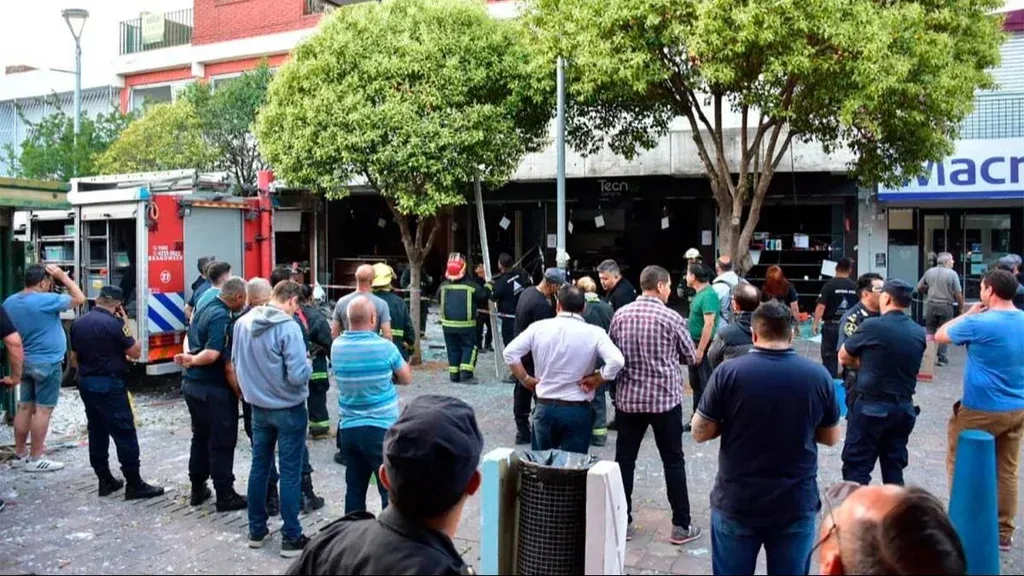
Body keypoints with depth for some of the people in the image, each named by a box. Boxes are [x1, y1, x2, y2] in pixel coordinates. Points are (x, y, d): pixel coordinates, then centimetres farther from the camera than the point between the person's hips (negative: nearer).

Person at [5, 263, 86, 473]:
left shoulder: (10, 302, 5)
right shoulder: (46, 300, -20)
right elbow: (79, 299, -9)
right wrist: (63, 276, -4)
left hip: (26, 362, 8)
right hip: (47, 363, -8)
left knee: (25, 407, 14)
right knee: (43, 409, -3)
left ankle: (19, 454, 22)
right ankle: (35, 459, 0)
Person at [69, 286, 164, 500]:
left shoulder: (78, 323, 7)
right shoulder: (113, 323, -16)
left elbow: (75, 356, 15)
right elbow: (135, 352, -9)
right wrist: (125, 324, -4)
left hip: (86, 383, 8)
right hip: (109, 385, -8)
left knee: (97, 431, 14)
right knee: (124, 433, -4)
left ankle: (105, 480, 20)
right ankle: (134, 485, -2)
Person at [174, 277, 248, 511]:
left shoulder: (203, 309, 10)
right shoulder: (222, 317, -21)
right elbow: (212, 354, -28)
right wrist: (192, 361, -12)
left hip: (192, 384, 9)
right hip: (213, 389, -9)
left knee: (200, 437, 19)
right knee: (222, 442, 1)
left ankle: (198, 489, 29)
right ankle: (225, 495, 9)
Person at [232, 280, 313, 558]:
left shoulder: (242, 323, -1)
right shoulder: (288, 327, -22)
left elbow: (236, 363, 11)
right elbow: (297, 375, -24)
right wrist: (308, 366, -4)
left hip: (258, 407, 6)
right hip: (289, 410, -6)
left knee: (259, 466, 17)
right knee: (290, 473, 3)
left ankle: (256, 530, 27)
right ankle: (291, 537, 10)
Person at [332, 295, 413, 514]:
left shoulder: (336, 347, -1)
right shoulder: (385, 346, -14)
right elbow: (407, 379, 0)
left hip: (348, 429, 5)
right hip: (381, 429, -5)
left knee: (354, 489, 12)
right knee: (391, 490, 2)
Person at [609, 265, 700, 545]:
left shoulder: (620, 315, 0)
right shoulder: (671, 318, -10)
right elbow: (691, 357, 1)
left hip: (628, 398, 3)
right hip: (665, 399, -3)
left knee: (624, 460, 11)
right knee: (673, 462, 8)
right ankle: (681, 525, 15)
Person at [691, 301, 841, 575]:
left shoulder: (728, 373, -12)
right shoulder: (819, 376, -5)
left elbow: (700, 433, -6)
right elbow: (831, 438, 6)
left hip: (736, 503, -1)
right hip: (797, 504, 2)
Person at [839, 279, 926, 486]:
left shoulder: (872, 326, -13)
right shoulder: (919, 333, 4)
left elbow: (843, 356, 0)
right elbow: (898, 362, 14)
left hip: (871, 406, -6)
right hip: (904, 407, 6)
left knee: (856, 467, 1)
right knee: (894, 467, 14)